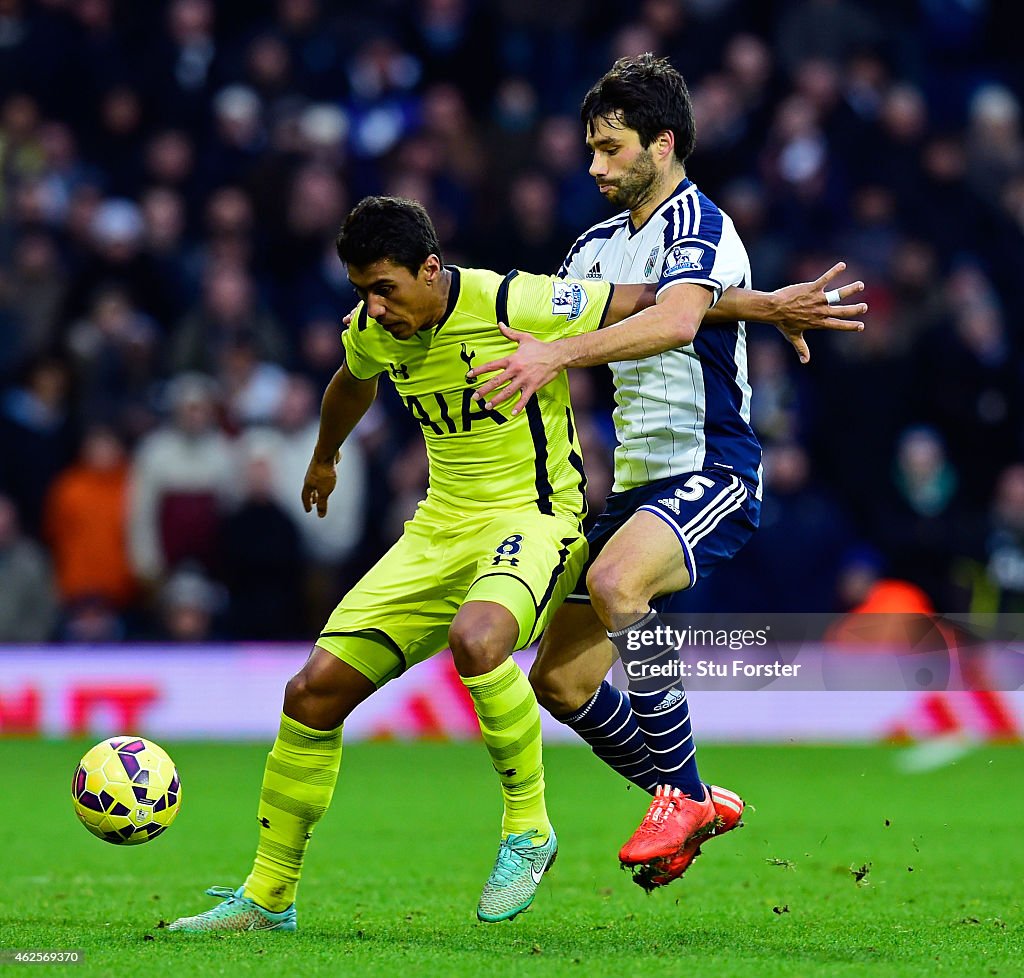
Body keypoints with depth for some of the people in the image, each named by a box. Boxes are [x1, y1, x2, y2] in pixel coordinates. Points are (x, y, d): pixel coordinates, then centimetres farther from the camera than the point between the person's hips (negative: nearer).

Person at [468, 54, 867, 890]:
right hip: (638, 483, 9)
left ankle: (681, 793, -24)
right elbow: (534, 317, 24)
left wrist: (561, 354, -39)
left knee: (613, 582, -36)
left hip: (712, 475, -9)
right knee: (561, 680, 4)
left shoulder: (697, 224, -11)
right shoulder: (600, 244, 17)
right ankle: (692, 805, 22)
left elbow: (676, 320, -30)